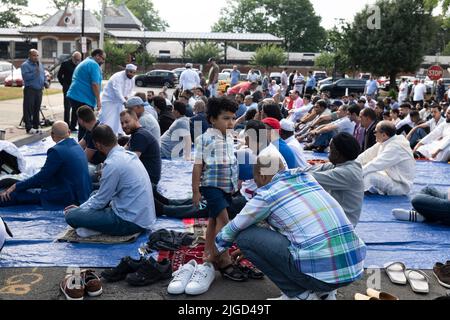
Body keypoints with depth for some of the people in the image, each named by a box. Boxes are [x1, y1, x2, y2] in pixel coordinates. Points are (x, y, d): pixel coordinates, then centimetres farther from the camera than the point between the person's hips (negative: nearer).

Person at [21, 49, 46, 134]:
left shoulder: (40, 64, 16)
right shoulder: (25, 65, -6)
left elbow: (43, 75, 24)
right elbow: (25, 76, -19)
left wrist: (45, 82, 8)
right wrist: (35, 73, -25)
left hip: (39, 89, 7)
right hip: (30, 89, -7)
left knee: (37, 109, 12)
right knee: (28, 109, -6)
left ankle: (36, 126, 19)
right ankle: (29, 127, -5)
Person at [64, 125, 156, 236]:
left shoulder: (112, 164, -20)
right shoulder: (128, 154, 7)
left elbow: (100, 201, -10)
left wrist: (79, 210, 8)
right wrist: (81, 207, 18)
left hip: (131, 222, -9)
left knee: (71, 216, -11)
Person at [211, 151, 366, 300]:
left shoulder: (266, 195, -2)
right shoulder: (306, 177, 17)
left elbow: (233, 228, 16)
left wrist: (217, 250, 37)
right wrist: (251, 249, 42)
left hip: (320, 271, -8)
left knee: (245, 236, 4)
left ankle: (299, 294, 5)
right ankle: (324, 292, 19)